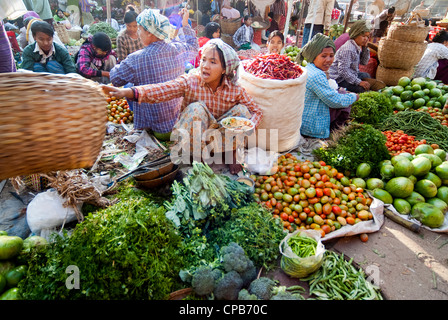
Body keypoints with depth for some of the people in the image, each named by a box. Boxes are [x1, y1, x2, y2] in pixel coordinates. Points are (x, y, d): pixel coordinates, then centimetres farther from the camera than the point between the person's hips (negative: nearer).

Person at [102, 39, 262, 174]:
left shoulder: (235, 90, -11)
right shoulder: (190, 82, -17)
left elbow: (257, 111, -3)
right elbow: (160, 90, -31)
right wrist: (127, 92, -47)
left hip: (219, 136, 2)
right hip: (191, 136, -2)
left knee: (241, 109, -17)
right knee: (196, 108, -31)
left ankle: (232, 152, 0)